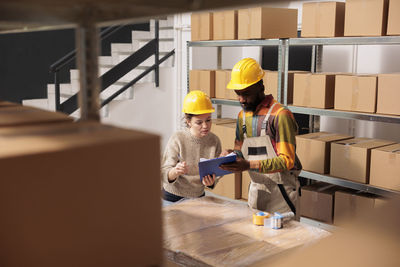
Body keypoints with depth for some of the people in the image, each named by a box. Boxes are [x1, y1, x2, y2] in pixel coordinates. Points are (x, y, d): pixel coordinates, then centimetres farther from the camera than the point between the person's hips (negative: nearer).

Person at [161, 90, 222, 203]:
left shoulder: (214, 141, -10)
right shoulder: (177, 139, -19)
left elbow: (215, 172, -4)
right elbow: (164, 175, -21)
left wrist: (210, 182, -26)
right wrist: (175, 171, -42)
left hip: (198, 196, 3)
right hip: (173, 196, -3)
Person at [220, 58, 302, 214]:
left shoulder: (280, 115, -15)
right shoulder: (243, 115, 9)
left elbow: (287, 160, -19)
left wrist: (249, 165, -28)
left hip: (280, 191, -6)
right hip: (255, 188, 6)